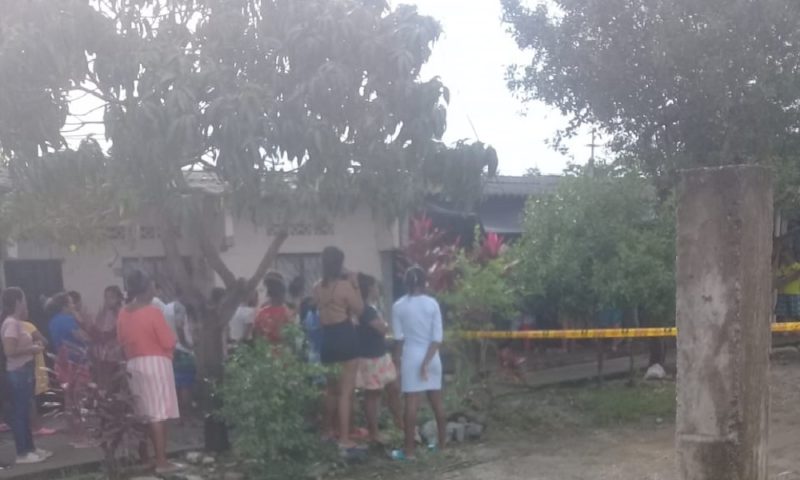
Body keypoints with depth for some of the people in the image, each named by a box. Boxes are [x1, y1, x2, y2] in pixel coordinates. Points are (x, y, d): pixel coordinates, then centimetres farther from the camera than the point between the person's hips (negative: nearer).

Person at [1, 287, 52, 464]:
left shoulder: (17, 322, 13)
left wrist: (33, 345, 4)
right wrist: (31, 349, -15)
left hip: (25, 372, 10)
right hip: (18, 373, -10)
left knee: (24, 411, 15)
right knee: (19, 412, -4)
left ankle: (30, 448, 23)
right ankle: (22, 453, 2)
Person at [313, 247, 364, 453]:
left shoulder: (318, 288, 5)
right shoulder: (345, 285, -13)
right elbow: (359, 309, -6)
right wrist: (355, 286, -1)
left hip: (327, 338, 6)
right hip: (345, 337, -6)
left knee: (332, 388, 22)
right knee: (346, 391, -3)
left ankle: (330, 432, 35)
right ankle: (344, 439, -3)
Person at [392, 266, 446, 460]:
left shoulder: (399, 306, -6)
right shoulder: (432, 303, -2)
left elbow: (399, 338, -5)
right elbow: (438, 337, -7)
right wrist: (427, 361, -8)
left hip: (411, 357, -2)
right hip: (432, 357, 3)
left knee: (412, 403, -3)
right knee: (437, 401, 13)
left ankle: (409, 450, -2)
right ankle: (442, 444, 25)